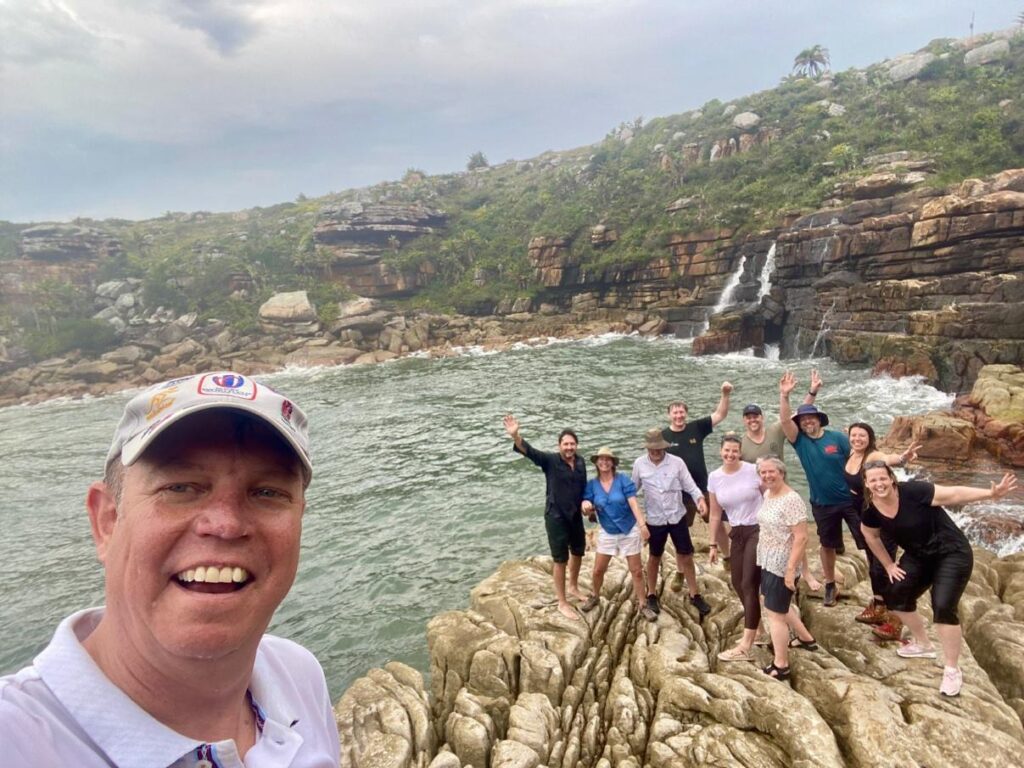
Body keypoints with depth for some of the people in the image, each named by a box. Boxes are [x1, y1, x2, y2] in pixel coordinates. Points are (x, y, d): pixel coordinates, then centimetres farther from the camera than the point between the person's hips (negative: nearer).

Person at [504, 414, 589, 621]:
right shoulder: (550, 460, -16)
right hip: (556, 516, -6)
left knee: (578, 551, 23)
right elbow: (529, 451, -33)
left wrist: (586, 502, -5)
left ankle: (573, 587, 48)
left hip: (575, 515, 6)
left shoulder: (580, 462, -1)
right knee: (561, 559, 1)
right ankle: (562, 603, 16)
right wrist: (515, 435, -51)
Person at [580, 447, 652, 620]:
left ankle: (642, 605, 19)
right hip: (607, 532, 2)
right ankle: (594, 597, 35)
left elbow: (633, 503, -20)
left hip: (629, 530, -2)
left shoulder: (623, 479, -14)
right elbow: (587, 508, -4)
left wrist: (642, 524, -31)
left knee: (636, 570, 5)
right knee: (598, 570, 10)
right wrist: (586, 506, -29)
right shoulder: (592, 484, -6)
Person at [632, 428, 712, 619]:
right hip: (655, 519, 0)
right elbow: (633, 488, 4)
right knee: (655, 557, 15)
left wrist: (700, 499, -26)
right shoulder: (639, 464, -7)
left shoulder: (677, 462, -11)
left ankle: (694, 595, 23)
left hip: (677, 516, 0)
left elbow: (690, 486, -8)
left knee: (686, 556, 6)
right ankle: (652, 595, 32)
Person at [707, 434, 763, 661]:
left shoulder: (753, 471, -13)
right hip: (737, 533, 6)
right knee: (737, 583, 12)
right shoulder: (714, 478, 0)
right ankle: (756, 627, 35)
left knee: (749, 584, -8)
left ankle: (745, 647, -4)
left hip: (759, 530, -5)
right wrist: (713, 544, 9)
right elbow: (715, 514, 8)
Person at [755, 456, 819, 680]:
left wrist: (791, 569, -24)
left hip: (782, 566, -9)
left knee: (775, 612, 2)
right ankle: (805, 638, 46)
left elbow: (801, 538, -24)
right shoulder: (767, 494, 4)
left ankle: (781, 666, 16)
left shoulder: (791, 500, -22)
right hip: (768, 562, 9)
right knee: (781, 605, 25)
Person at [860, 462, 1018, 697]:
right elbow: (871, 537, 9)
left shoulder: (912, 491, -28)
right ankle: (923, 645, 30)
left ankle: (952, 671, 0)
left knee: (943, 607, -16)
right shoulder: (872, 511, -10)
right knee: (896, 595, 5)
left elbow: (953, 494, -27)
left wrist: (991, 493, -37)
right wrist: (889, 565, 11)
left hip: (952, 554, -6)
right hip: (918, 557, 7)